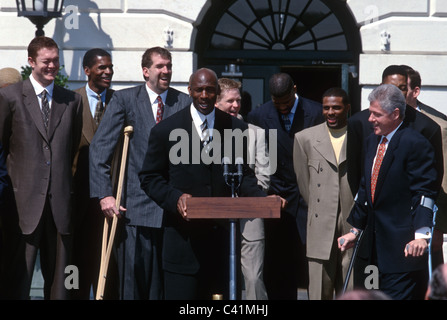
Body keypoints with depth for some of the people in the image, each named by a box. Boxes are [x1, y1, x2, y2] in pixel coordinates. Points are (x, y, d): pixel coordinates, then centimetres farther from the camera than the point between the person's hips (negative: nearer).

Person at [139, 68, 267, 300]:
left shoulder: (237, 129, 9)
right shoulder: (165, 130, 2)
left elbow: (245, 175, 13)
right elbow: (149, 177, 4)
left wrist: (262, 199, -8)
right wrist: (175, 197, -15)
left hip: (223, 235, 3)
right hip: (184, 235, -3)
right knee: (181, 294, -3)